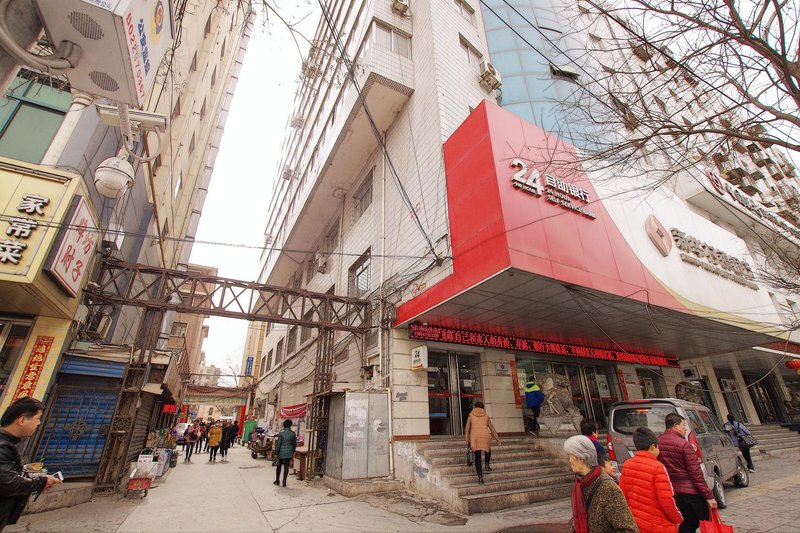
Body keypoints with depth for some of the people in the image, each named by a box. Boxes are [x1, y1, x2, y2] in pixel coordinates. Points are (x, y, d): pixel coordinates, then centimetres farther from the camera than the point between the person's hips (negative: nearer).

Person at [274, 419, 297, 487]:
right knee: (286, 467, 7)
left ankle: (277, 480, 25)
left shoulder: (281, 433, -10)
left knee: (279, 466, 17)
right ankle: (284, 482, 8)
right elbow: (295, 444, 4)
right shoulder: (293, 433, -3)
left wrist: (276, 452, 0)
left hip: (281, 452, -1)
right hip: (289, 453, 1)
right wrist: (293, 452, 16)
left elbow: (278, 443, -10)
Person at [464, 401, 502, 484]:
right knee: (488, 448, 34)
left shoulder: (471, 415, 18)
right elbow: (493, 429, 16)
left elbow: (467, 428, 5)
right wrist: (498, 441, 17)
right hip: (485, 435, 1)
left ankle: (480, 476, -2)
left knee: (477, 458, 10)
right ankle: (487, 464, 19)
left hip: (475, 437, -1)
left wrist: (467, 440, -1)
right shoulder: (486, 416, 21)